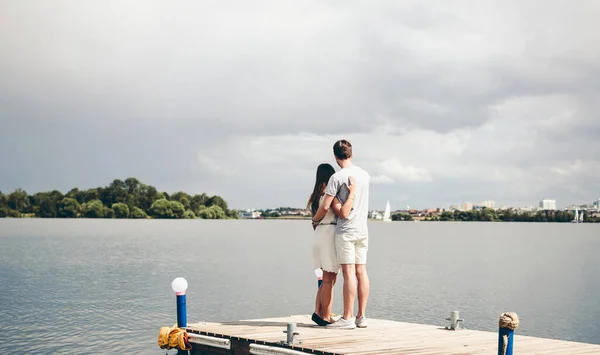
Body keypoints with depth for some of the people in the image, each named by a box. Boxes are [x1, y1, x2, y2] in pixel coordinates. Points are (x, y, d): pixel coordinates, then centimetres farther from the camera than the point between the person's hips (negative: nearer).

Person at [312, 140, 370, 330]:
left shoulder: (337, 177, -11)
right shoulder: (365, 175, 9)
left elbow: (325, 207, -12)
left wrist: (315, 219, 7)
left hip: (345, 230, -6)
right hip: (362, 229, 7)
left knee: (349, 273, -7)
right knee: (361, 272, 6)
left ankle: (347, 318, -5)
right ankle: (361, 316, 10)